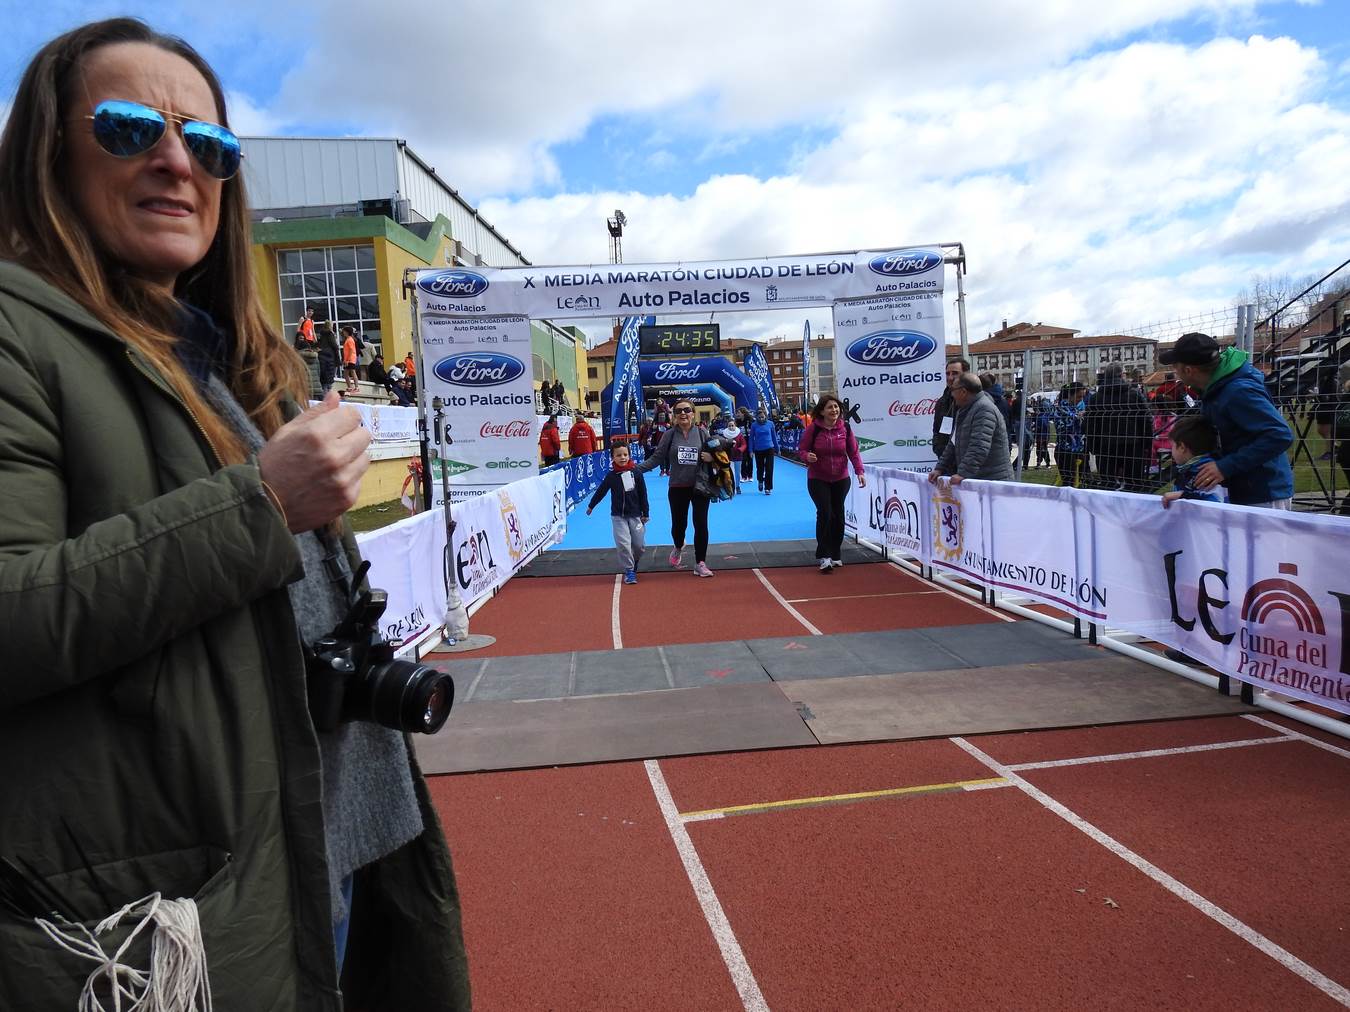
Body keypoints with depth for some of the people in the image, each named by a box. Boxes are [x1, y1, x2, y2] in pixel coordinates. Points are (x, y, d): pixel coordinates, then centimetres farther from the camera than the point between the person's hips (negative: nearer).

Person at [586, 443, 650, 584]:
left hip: (635, 514, 1)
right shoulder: (611, 476, -3)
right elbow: (601, 492, 11)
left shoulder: (636, 473, -4)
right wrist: (591, 506, 20)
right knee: (623, 543, -10)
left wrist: (645, 513, 1)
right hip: (618, 516, 0)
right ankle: (628, 571, 3)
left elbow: (643, 494, 1)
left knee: (639, 545, 3)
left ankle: (633, 563, 33)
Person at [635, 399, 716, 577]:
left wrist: (712, 457, -17)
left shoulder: (702, 433, -1)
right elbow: (656, 458, -2)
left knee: (701, 524, -2)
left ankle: (700, 563, 11)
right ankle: (678, 548, 45)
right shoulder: (669, 435, -1)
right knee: (679, 524, 11)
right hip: (678, 488, 1)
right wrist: (636, 468, -13)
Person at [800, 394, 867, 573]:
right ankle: (824, 556, -9)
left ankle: (836, 555, 24)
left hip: (841, 479, 3)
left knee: (838, 515, 9)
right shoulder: (812, 428, -10)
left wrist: (859, 471, -11)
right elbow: (801, 449, -4)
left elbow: (853, 452, 1)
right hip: (817, 480, -3)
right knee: (825, 513, -15)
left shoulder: (845, 428, -3)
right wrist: (807, 456, -27)